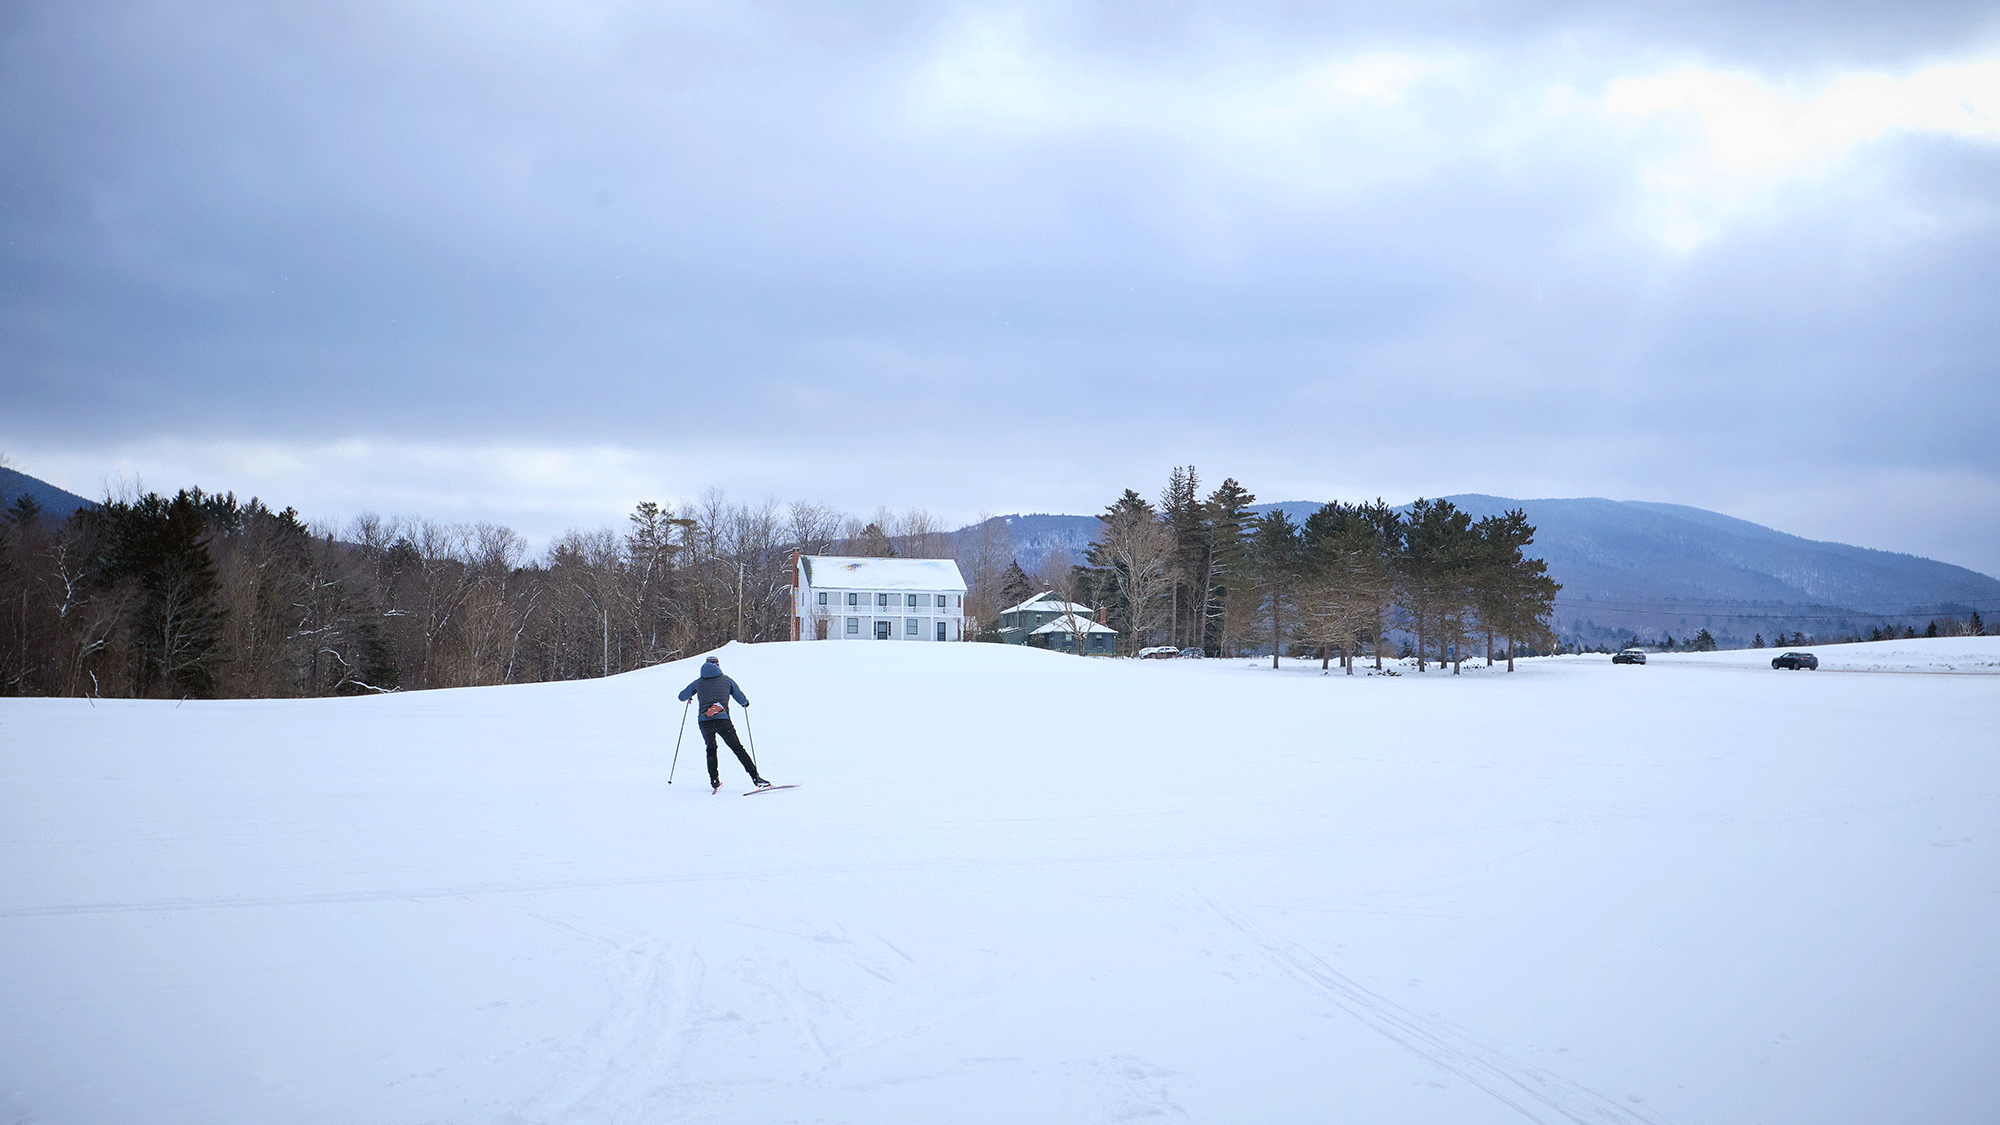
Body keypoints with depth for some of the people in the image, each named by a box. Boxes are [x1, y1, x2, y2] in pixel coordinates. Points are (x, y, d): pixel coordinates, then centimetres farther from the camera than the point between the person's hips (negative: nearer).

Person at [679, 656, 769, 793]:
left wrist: (690, 697, 45)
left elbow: (681, 697, 22)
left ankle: (714, 780, 18)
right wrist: (746, 702, 38)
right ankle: (755, 777, -8)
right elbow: (742, 700, 15)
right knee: (738, 749, 2)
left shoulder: (698, 682, 15)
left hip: (704, 722, 1)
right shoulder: (727, 680, 14)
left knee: (711, 748, 25)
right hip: (723, 720, -1)